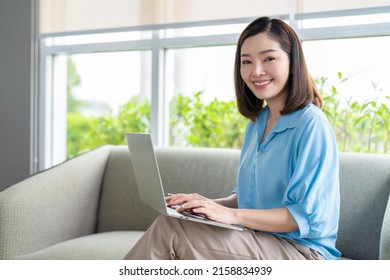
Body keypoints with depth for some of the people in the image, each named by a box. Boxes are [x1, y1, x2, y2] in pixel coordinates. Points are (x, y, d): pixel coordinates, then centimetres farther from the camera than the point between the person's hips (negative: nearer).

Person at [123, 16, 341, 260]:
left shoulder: (311, 124, -12)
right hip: (259, 241, 7)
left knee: (171, 230, -24)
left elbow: (309, 216, -18)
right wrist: (209, 204, 0)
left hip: (301, 251, -7)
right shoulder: (257, 123, 15)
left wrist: (232, 215, -25)